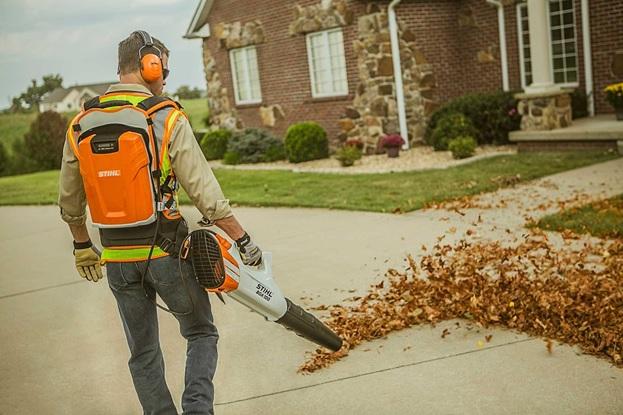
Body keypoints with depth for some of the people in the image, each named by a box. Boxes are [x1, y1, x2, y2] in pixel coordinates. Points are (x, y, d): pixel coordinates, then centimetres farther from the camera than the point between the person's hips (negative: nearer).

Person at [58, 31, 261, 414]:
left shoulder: (80, 126, 3)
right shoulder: (168, 119, -11)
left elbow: (69, 203, 11)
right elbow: (207, 195, -14)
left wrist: (83, 246, 26)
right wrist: (245, 241, -6)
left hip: (117, 259, 4)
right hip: (167, 253, -4)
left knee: (143, 352, 18)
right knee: (202, 334, 16)